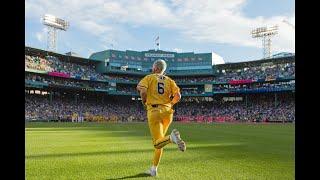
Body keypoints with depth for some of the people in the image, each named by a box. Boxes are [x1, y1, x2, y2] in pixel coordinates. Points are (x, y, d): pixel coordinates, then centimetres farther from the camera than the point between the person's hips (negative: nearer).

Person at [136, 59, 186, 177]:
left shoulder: (149, 78, 5)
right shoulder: (169, 81, 14)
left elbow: (142, 91, -14)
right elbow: (178, 96, 0)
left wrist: (144, 102, 3)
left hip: (154, 111, -4)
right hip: (167, 112, 5)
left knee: (157, 142, -8)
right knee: (159, 140, 17)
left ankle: (172, 137, -40)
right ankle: (154, 169, 21)